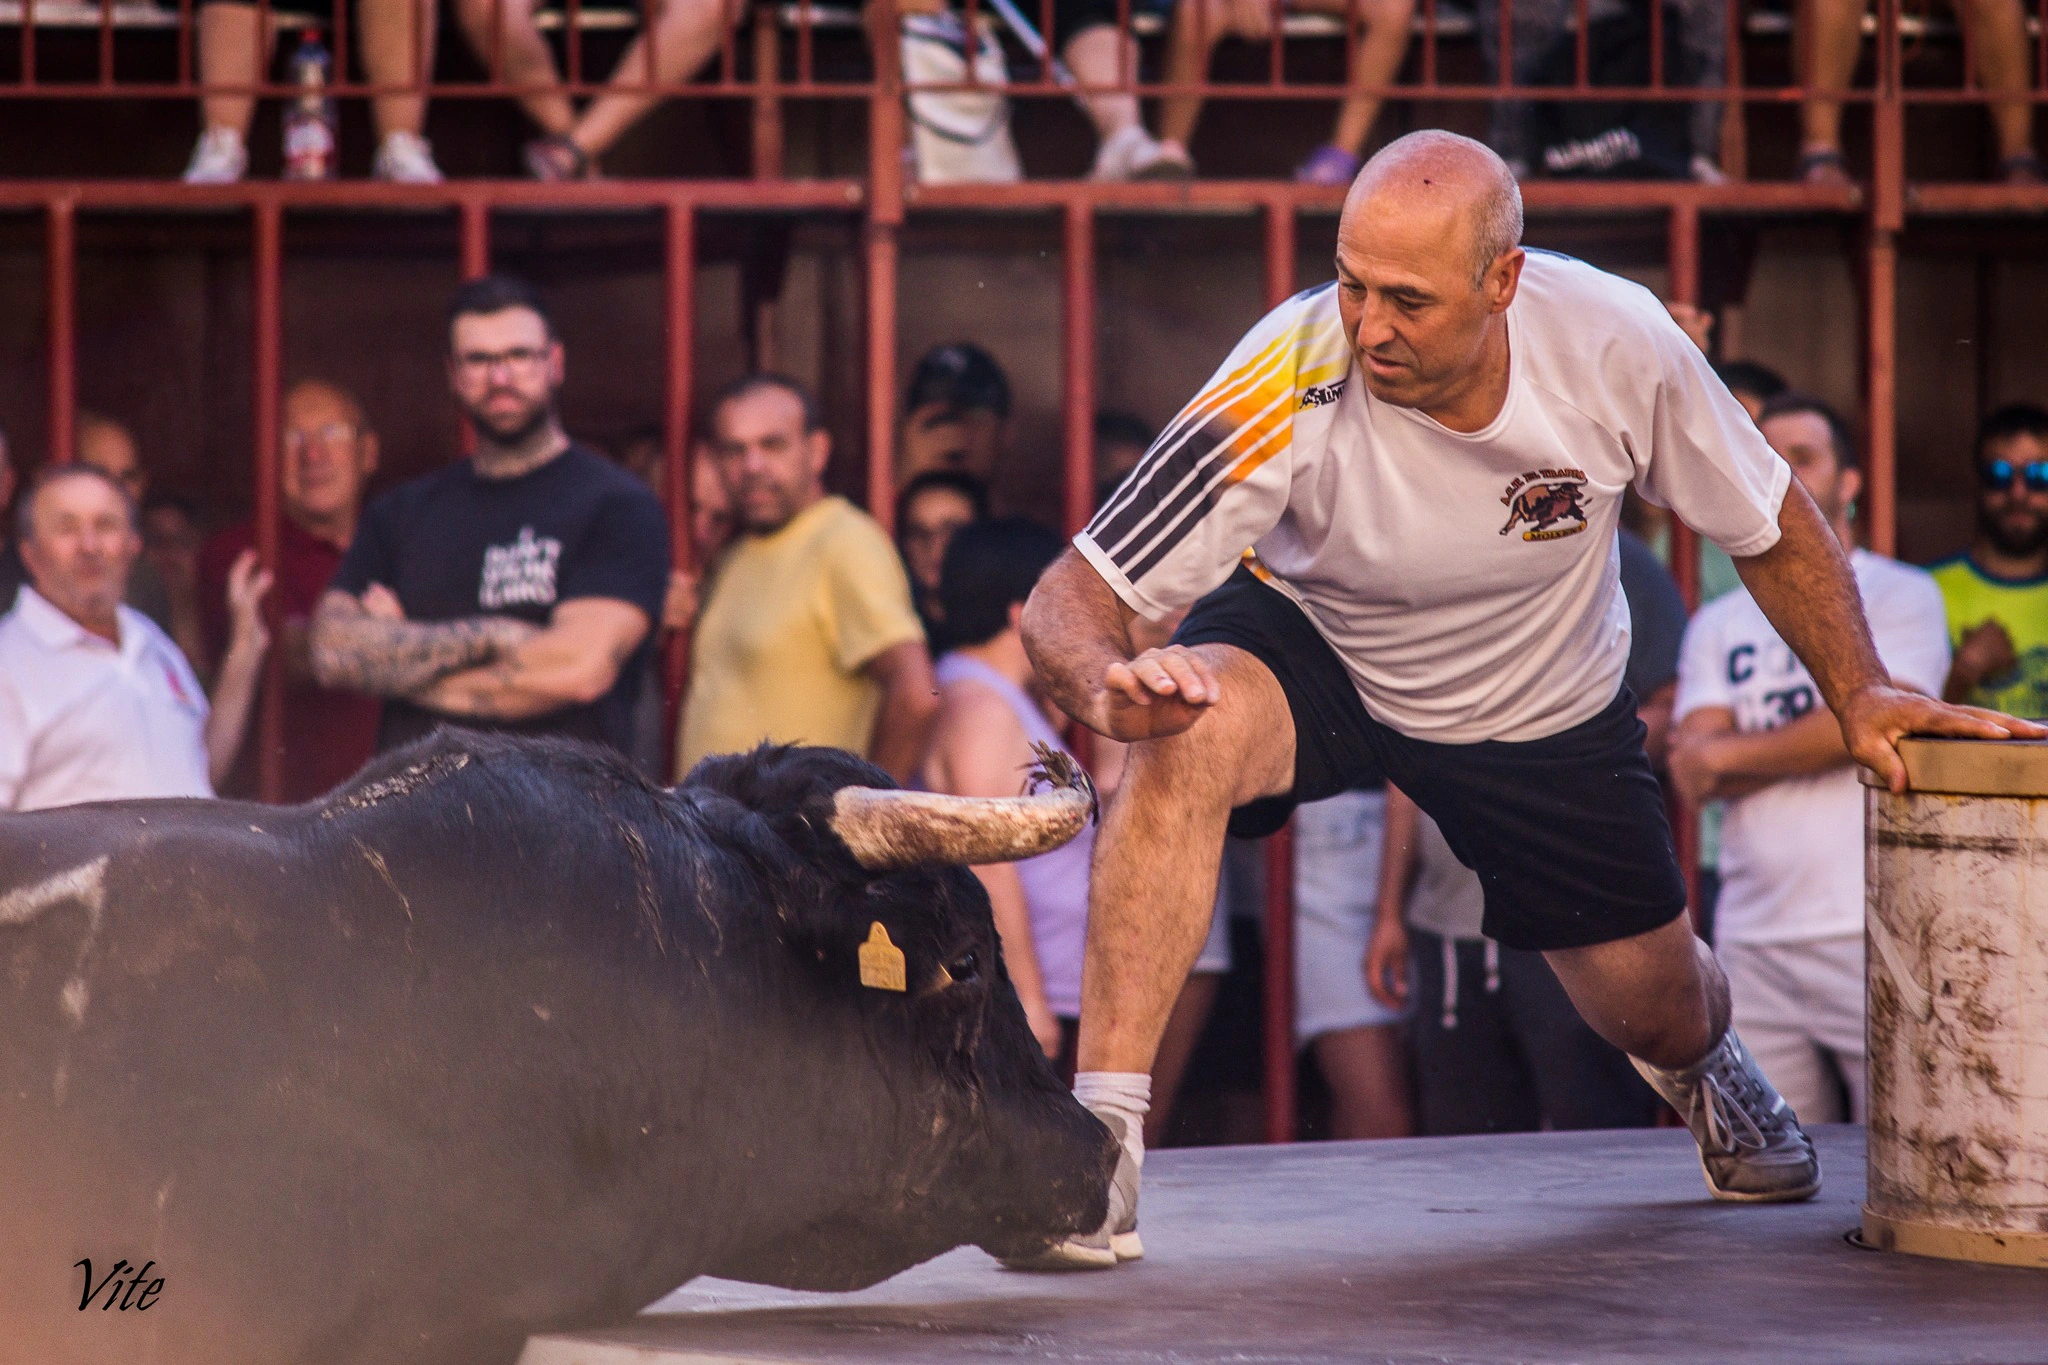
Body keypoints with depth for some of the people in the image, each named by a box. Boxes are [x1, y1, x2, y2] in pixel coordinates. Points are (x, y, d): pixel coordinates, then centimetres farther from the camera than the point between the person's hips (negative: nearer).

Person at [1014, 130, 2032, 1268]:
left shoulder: (1616, 342, -29)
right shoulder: (1293, 388, -35)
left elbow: (1772, 523, -8)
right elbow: (1072, 597, -33)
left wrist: (1860, 693, -15)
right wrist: (1111, 687, -54)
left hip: (1545, 703, 3)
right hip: (1311, 649, -2)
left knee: (1656, 1012, 11)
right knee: (1188, 736, -36)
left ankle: (1699, 1056, 53)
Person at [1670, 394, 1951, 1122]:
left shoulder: (1901, 595, 5)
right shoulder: (1718, 625, 17)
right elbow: (1693, 776, 5)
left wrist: (1731, 753, -3)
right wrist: (1809, 749, -8)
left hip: (1870, 937, -4)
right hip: (1753, 945, 4)